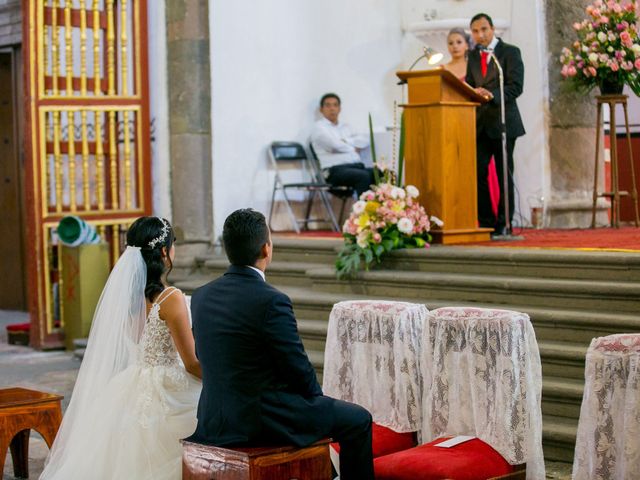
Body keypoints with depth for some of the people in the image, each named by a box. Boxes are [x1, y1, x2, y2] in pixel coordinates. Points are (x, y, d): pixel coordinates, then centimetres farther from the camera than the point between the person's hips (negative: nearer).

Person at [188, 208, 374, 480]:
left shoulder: (201, 296, 1)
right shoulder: (271, 301, -21)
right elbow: (298, 367, -14)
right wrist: (317, 397, 8)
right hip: (262, 419, -8)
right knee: (359, 420, 9)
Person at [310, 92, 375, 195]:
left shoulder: (345, 127, 27)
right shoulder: (319, 126, 7)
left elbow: (365, 141, 11)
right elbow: (335, 145, -10)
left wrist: (346, 141, -3)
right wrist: (354, 148, 6)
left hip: (358, 166, 6)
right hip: (335, 170, -6)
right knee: (364, 176, -36)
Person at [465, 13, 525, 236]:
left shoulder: (510, 52, -2)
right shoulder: (473, 56, 15)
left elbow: (516, 86, -12)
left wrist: (492, 95, -27)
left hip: (503, 122, -4)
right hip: (480, 124, 4)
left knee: (504, 175, 2)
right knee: (477, 173, -2)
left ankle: (503, 225, 8)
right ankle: (486, 223, 6)